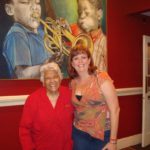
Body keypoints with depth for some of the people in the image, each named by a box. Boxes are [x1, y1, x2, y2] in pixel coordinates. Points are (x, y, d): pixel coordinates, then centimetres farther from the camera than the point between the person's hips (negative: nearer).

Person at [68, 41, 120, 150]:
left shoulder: (101, 78, -15)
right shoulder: (73, 83, 0)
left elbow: (115, 109, -15)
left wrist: (113, 141, -15)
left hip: (102, 134, -4)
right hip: (79, 133, 4)